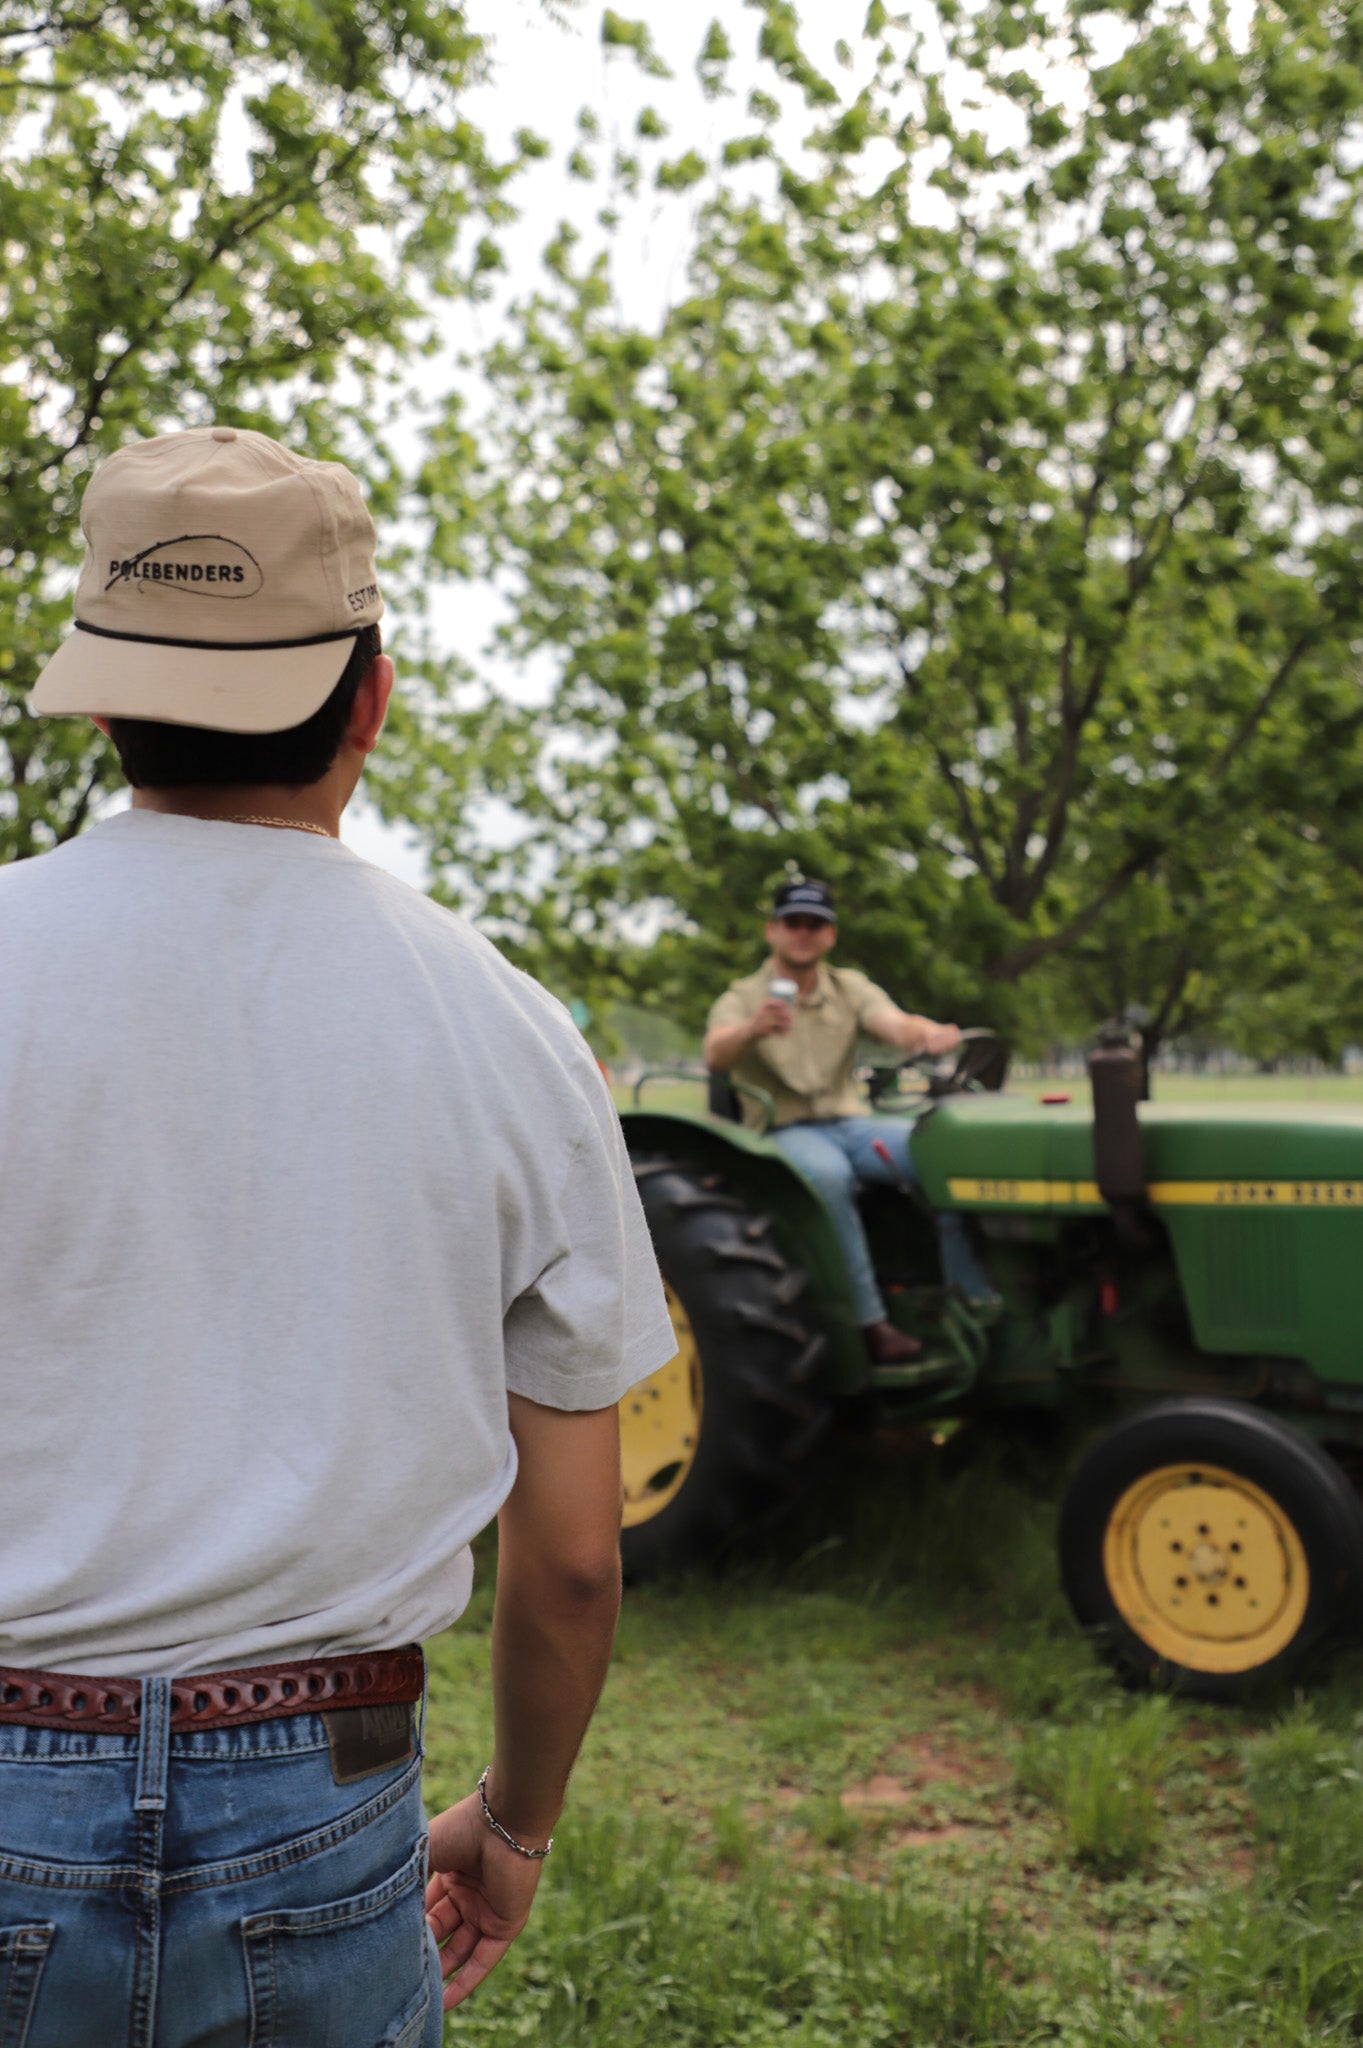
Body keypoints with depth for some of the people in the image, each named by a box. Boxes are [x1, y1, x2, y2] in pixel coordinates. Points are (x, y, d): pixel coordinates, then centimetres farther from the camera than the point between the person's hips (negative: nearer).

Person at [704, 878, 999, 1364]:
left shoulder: (850, 988, 11)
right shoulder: (741, 999, 0)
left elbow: (895, 1023, -10)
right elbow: (716, 1056, -21)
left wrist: (931, 1035, -34)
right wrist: (753, 1029, -45)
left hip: (848, 1123, 4)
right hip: (781, 1131, -3)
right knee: (827, 1175, -38)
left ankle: (976, 1298, -20)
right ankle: (870, 1322, -34)